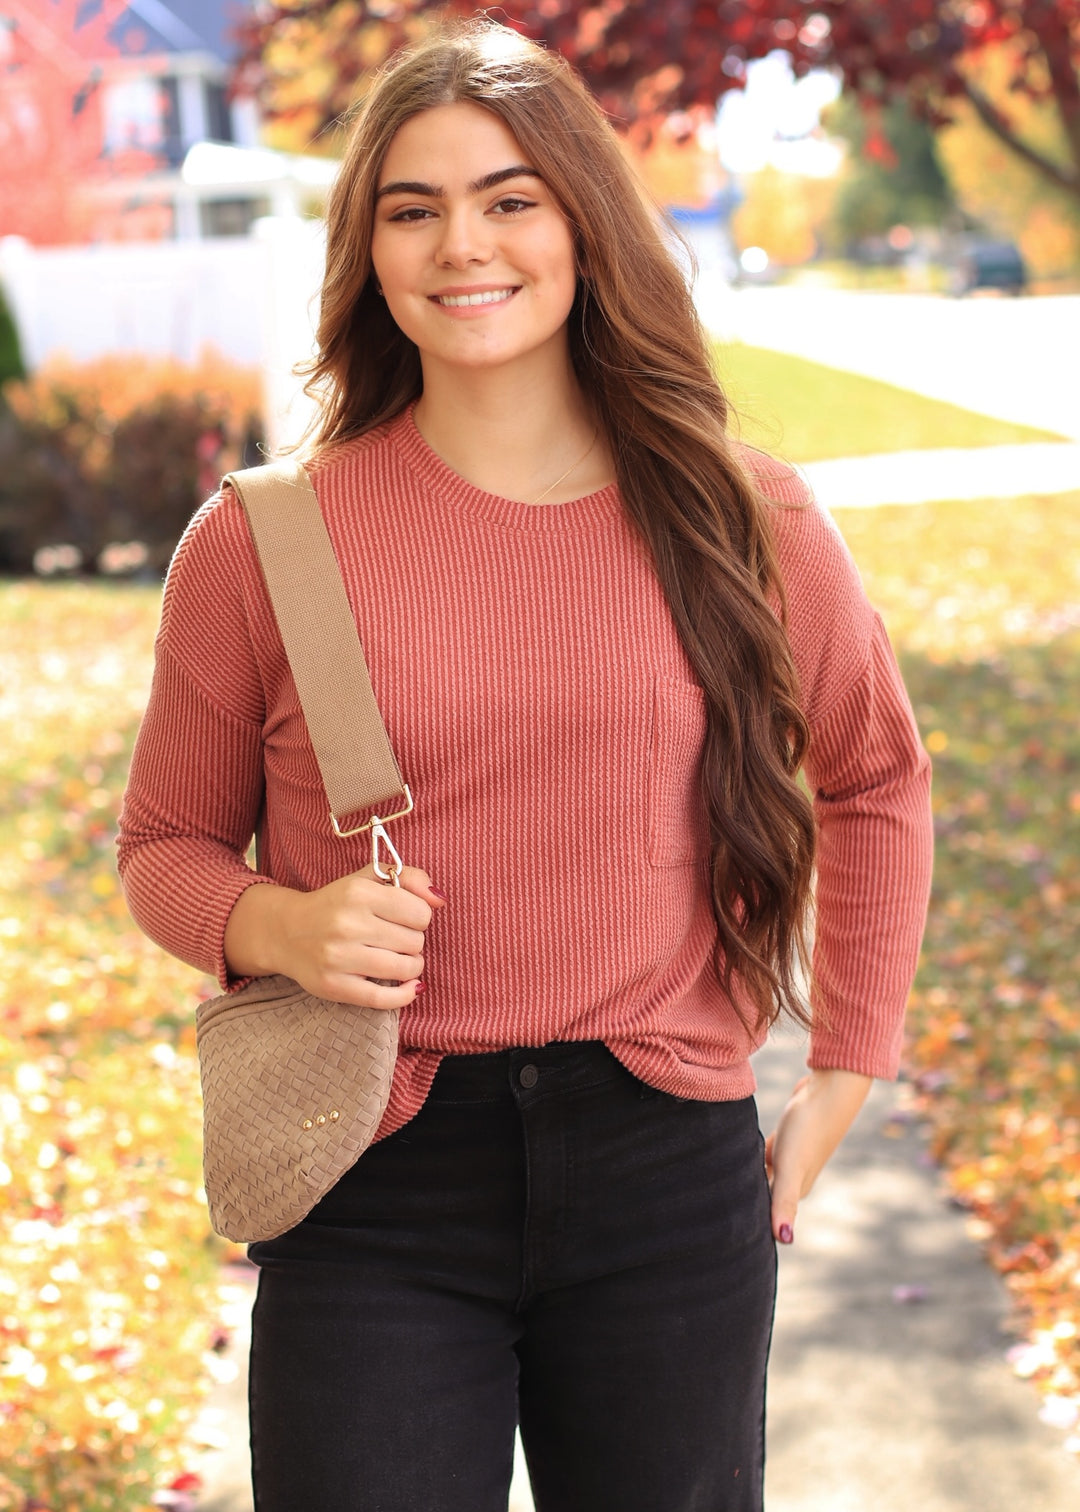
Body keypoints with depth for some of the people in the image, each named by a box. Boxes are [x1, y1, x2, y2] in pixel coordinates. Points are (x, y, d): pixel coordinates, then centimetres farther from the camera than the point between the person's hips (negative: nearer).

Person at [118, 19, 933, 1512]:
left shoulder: (741, 520, 1)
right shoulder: (263, 542, -3)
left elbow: (876, 782, 16)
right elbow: (167, 844, 8)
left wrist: (842, 1079, 12)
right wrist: (281, 925, -13)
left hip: (668, 1179, 2)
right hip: (377, 1198, -1)